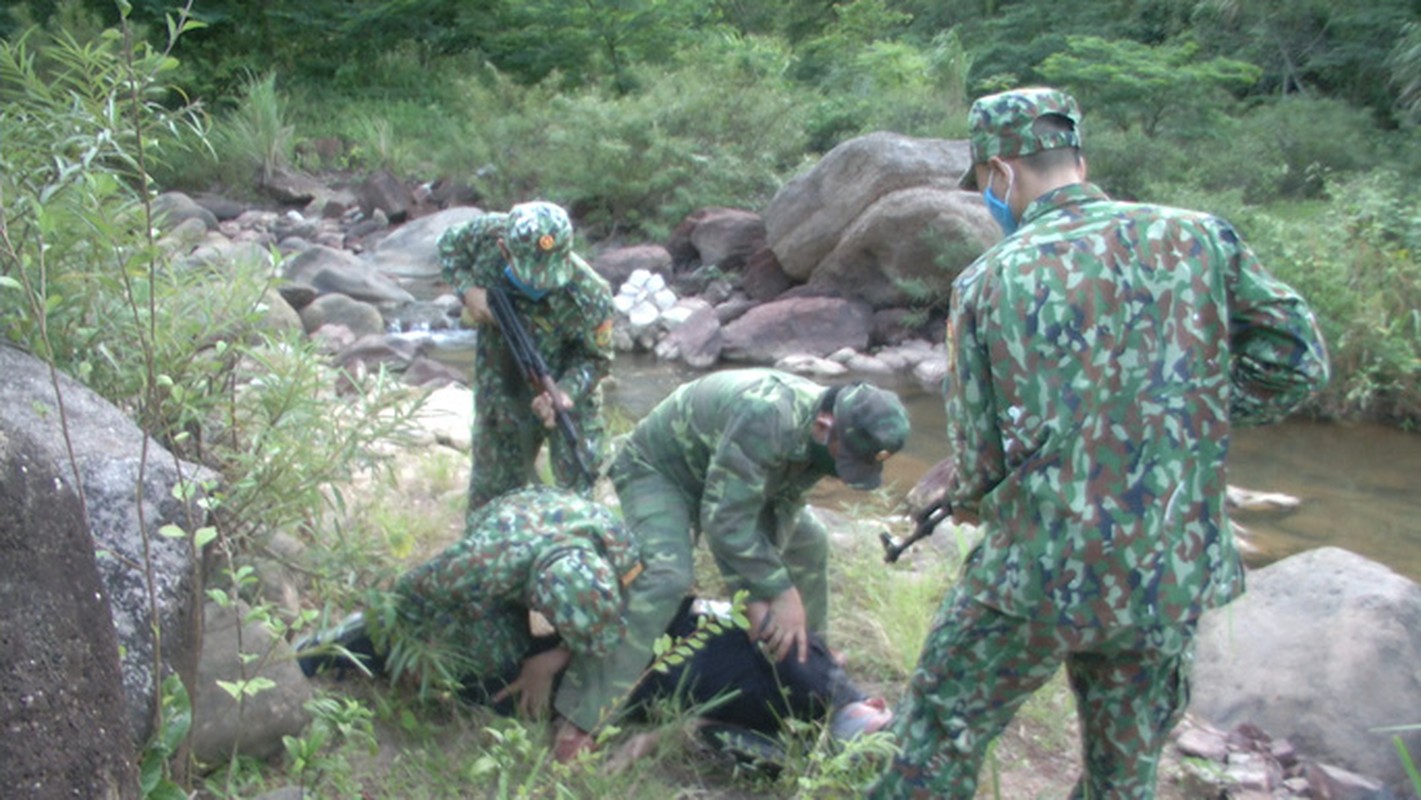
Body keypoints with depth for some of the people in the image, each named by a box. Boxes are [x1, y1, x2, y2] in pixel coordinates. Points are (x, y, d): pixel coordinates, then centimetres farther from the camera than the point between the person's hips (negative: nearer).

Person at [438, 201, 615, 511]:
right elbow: (449, 244, -3)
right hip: (500, 391, 3)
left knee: (576, 489, 3)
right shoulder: (486, 234, -26)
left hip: (568, 394, -2)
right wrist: (468, 290, -20)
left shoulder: (590, 297, -32)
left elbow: (596, 358, -17)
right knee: (493, 490, 16)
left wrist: (566, 392, -36)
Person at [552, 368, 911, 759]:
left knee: (807, 541, 13)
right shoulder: (766, 418, -42)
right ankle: (579, 716, -28)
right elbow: (725, 521, -38)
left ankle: (806, 653, 35)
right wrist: (779, 590, -30)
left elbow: (780, 511, -11)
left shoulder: (820, 434, -15)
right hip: (656, 468, -8)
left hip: (722, 475, 9)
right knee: (665, 577, -31)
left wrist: (759, 593, -21)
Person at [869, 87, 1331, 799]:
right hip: (1171, 579, 3)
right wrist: (1191, 413, 11)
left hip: (1037, 576, -3)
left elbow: (977, 458, -4)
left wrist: (969, 499, 17)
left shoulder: (988, 280, -6)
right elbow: (1293, 363, 0)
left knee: (940, 740, 17)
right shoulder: (1201, 238, -2)